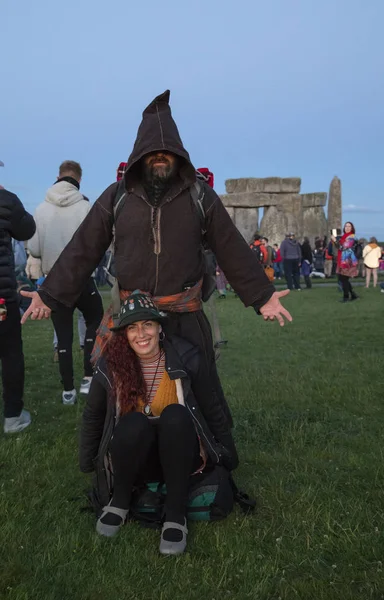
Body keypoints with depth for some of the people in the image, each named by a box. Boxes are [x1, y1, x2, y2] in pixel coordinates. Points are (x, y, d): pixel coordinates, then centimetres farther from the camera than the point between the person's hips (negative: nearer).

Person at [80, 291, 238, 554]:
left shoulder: (186, 358, -15)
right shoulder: (110, 365, -12)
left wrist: (229, 457, 3)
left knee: (175, 415, -31)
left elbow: (212, 410, -4)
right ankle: (120, 501, -7)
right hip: (134, 461, 1)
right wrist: (87, 464, 11)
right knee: (134, 422, -32)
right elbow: (92, 416, 4)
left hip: (178, 455, 0)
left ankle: (176, 514, -21)